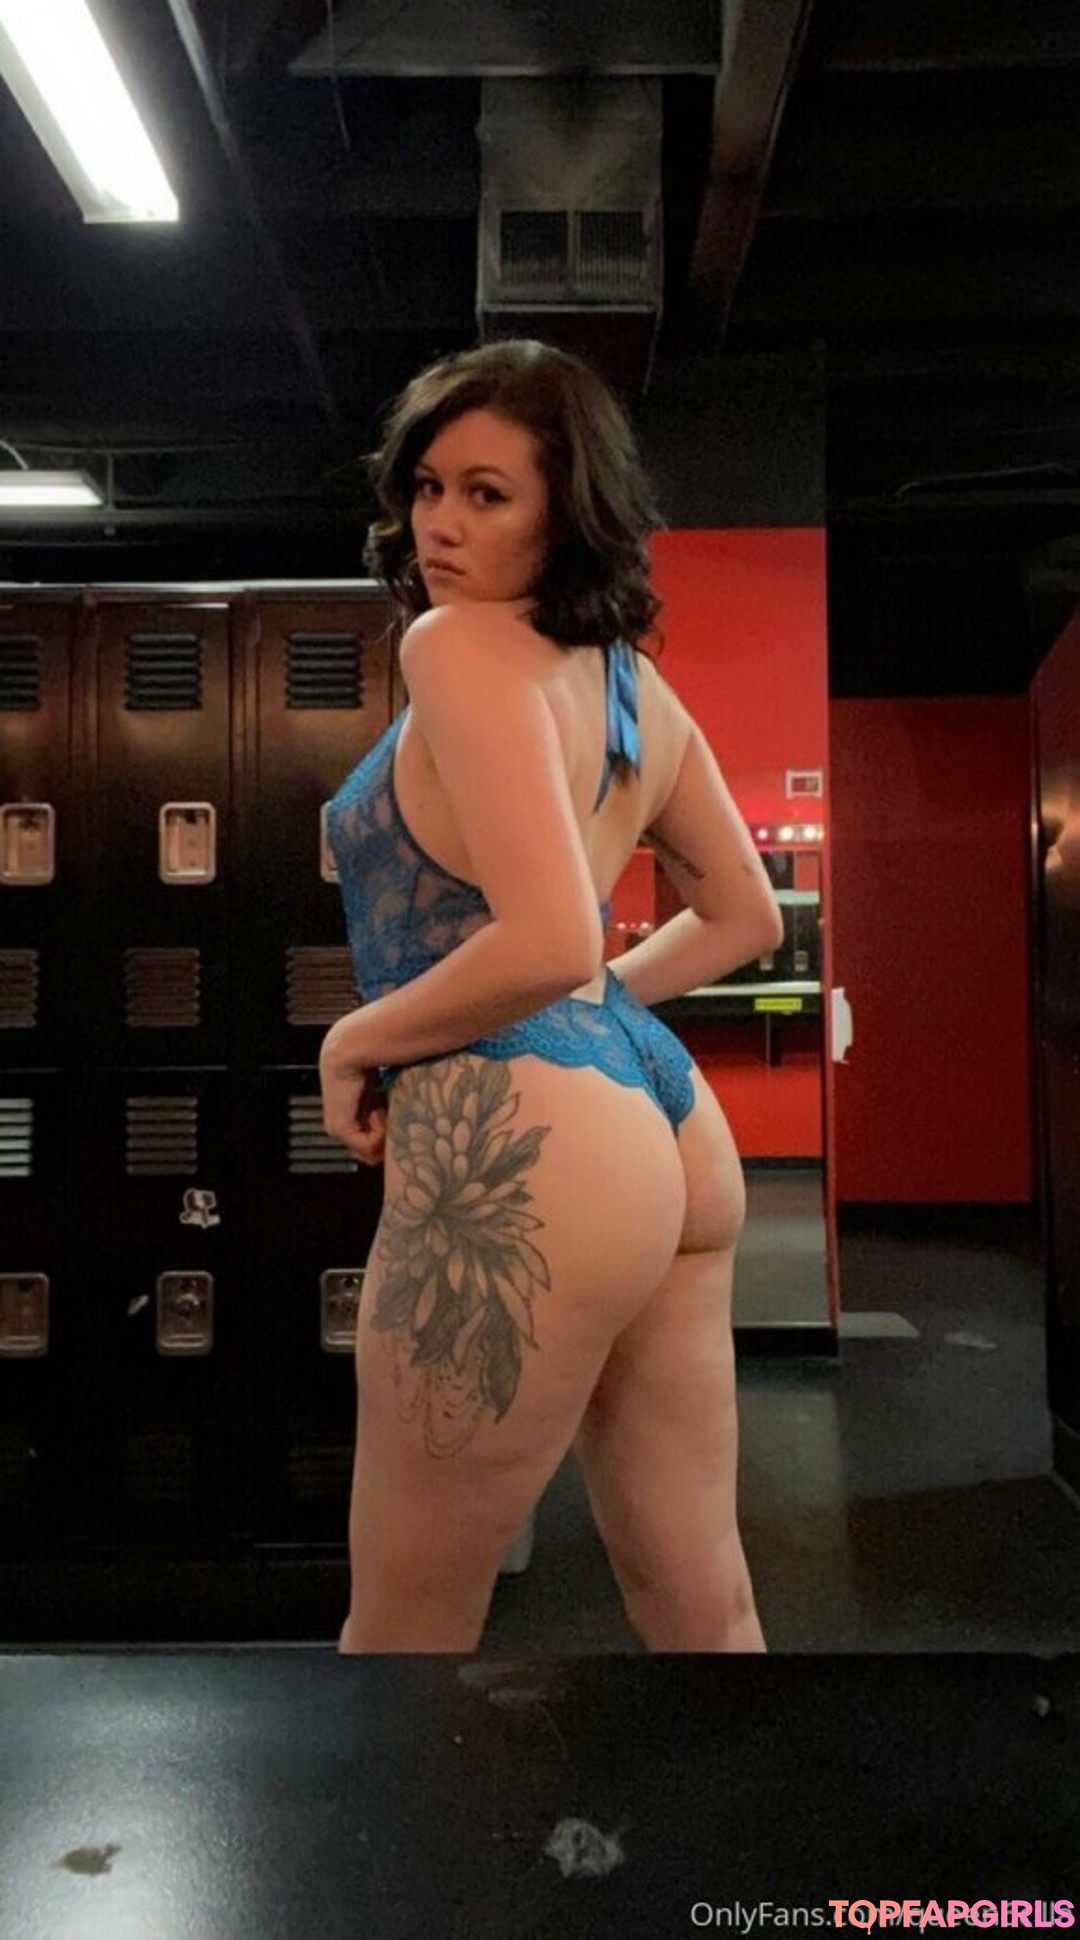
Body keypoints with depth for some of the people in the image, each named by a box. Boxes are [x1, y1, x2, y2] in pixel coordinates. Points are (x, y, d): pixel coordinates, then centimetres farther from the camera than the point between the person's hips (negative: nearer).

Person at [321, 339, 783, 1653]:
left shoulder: (458, 643, -12)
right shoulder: (635, 679, 14)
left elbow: (547, 941, -24)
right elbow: (744, 918, 22)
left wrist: (355, 1039, -9)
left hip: (519, 1149, -9)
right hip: (664, 1118, 9)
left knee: (402, 1628, 14)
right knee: (702, 1605, 21)